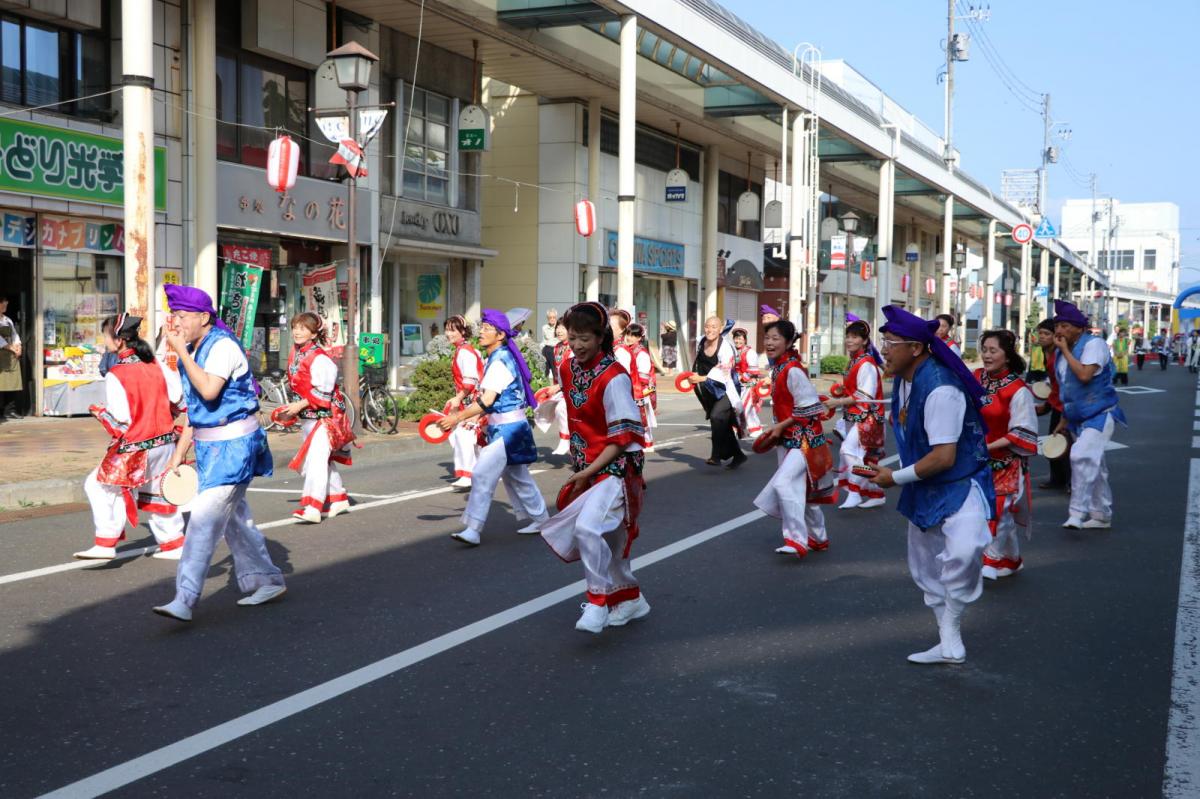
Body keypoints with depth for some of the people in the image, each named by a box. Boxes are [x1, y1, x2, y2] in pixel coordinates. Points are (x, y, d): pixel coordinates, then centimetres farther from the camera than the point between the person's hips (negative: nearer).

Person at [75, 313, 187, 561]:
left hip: (137, 449, -7)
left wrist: (100, 413, 1)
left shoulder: (115, 375, -16)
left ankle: (106, 544, -3)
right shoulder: (155, 364, 1)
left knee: (100, 486, 3)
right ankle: (174, 544, 26)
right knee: (157, 494, 19)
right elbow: (180, 401, 4)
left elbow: (120, 424, -17)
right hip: (166, 442, 7)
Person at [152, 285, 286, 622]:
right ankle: (267, 581, 28)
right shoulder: (192, 351, 11)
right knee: (234, 518, 15)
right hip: (209, 446, 10)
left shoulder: (223, 345, -15)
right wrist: (179, 452, 17)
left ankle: (185, 600, -15)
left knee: (205, 518, -14)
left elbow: (209, 390, -32)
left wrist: (181, 351, -24)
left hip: (233, 445, -10)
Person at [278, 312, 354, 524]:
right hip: (307, 417, 9)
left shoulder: (319, 358, -17)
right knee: (324, 460, 17)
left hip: (325, 416, -9)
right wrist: (293, 408, 12)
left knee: (317, 459, -16)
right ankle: (338, 499, 30)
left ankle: (312, 508, -20)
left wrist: (300, 405, -23)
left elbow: (323, 391, -21)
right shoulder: (296, 354, 8)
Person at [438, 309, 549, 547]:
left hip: (507, 428, -10)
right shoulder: (493, 359, 11)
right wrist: (471, 416, 7)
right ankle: (539, 519, 32)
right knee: (516, 476, 19)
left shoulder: (501, 361, -18)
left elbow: (487, 401, -25)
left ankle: (473, 530, -13)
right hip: (502, 427, 10)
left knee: (483, 475, -13)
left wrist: (457, 417, -23)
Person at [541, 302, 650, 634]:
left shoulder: (614, 378, -17)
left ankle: (598, 603, -13)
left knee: (588, 528, -25)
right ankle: (630, 599, 32)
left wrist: (589, 471, -19)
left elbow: (622, 437, -17)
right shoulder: (567, 369, 4)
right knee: (608, 537, 15)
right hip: (585, 466, 8)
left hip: (615, 467, -8)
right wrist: (577, 463, 15)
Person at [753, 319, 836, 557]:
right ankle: (818, 538, 29)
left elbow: (808, 408, -21)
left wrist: (781, 426, -17)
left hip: (804, 439, -10)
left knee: (784, 482, -21)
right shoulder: (777, 368, 7)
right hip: (789, 439, 10)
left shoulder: (793, 370, -20)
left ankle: (797, 541, -17)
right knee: (801, 490, 15)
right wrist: (777, 429, 7)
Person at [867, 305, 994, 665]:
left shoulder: (940, 389, -28)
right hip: (924, 489, 10)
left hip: (959, 483, -9)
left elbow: (944, 457, -30)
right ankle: (949, 646, 25)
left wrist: (896, 478, -18)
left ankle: (951, 629, -12)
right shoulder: (903, 380, 0)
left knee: (963, 552, -33)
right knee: (925, 566, 14)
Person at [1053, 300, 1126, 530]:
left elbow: (1084, 375, -30)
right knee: (1094, 466, 15)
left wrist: (1065, 350, -20)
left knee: (1082, 456, -25)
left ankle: (1078, 513, -25)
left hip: (1099, 414, -9)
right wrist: (1064, 421, 22)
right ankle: (1101, 516, 24)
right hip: (1078, 418, 9)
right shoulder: (1062, 352, 10)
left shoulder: (1094, 344, -14)